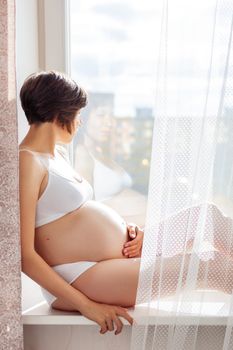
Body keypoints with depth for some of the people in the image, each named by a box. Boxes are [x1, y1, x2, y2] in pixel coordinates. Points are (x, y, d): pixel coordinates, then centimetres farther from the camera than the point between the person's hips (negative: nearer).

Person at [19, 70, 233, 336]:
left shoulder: (58, 153, 12)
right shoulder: (27, 162, -16)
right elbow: (25, 255, -19)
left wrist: (127, 228, 1)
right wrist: (86, 305, -19)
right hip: (77, 278, -8)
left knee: (206, 212, 4)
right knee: (207, 263, -14)